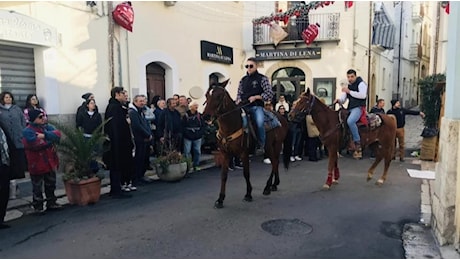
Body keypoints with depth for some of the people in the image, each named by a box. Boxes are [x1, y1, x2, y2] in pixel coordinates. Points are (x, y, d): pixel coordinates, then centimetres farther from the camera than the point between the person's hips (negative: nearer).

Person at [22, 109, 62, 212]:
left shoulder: (47, 127, 6)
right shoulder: (27, 131, -14)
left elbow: (57, 134, -11)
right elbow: (34, 144, -28)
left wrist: (45, 135, -26)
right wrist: (49, 139, -14)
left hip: (50, 162, 6)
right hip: (37, 164, -6)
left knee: (51, 184, 17)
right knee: (37, 187, 6)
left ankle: (51, 202, 31)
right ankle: (38, 206, 19)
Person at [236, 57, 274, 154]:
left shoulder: (262, 78, 3)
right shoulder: (243, 80, 17)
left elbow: (270, 94, -3)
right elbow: (239, 94, 23)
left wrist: (256, 97, -11)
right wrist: (238, 101, 0)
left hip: (256, 107, -5)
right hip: (244, 107, 5)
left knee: (259, 123, -31)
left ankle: (261, 146, -13)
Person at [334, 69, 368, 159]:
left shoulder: (361, 83, -2)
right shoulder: (347, 86, 21)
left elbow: (362, 95, -19)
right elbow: (343, 99, 18)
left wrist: (349, 91, -17)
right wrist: (338, 100, -7)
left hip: (358, 107, -9)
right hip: (350, 109, 9)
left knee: (350, 121, -34)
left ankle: (357, 142, -23)